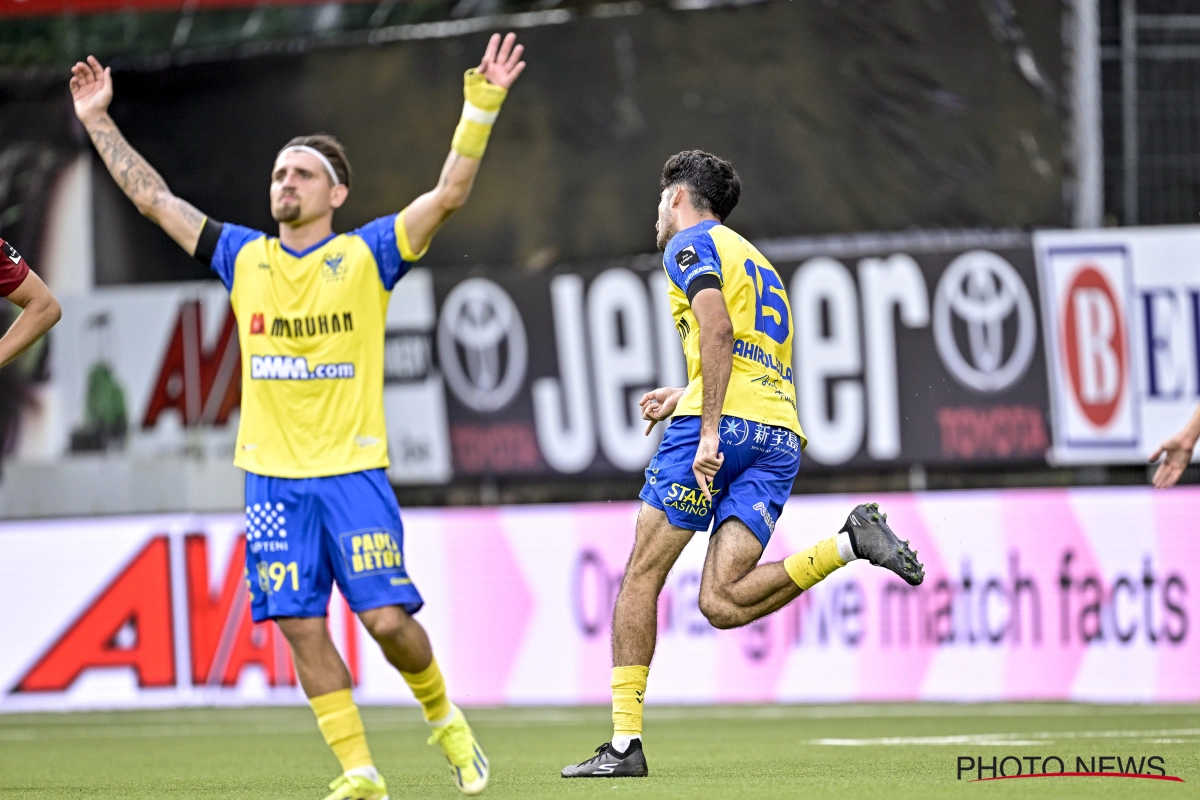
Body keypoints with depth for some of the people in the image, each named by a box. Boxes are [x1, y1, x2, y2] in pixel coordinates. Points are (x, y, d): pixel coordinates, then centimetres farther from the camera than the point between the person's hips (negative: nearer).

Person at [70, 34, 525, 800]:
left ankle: (444, 717, 18)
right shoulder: (244, 258, 10)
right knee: (302, 628, -3)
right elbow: (154, 198, 16)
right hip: (272, 474, 3)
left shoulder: (367, 255, 1)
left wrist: (481, 106, -16)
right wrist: (100, 123, 15)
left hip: (353, 471, -3)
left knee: (388, 618, -9)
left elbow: (449, 193, -8)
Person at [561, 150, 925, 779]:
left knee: (642, 577, 1)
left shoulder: (690, 244, 6)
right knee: (721, 603, -7)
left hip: (723, 420, -7)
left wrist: (708, 429, -19)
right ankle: (852, 541, -22)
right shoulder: (758, 262, 32)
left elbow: (718, 329, -12)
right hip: (782, 437, 7)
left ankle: (625, 743, -2)